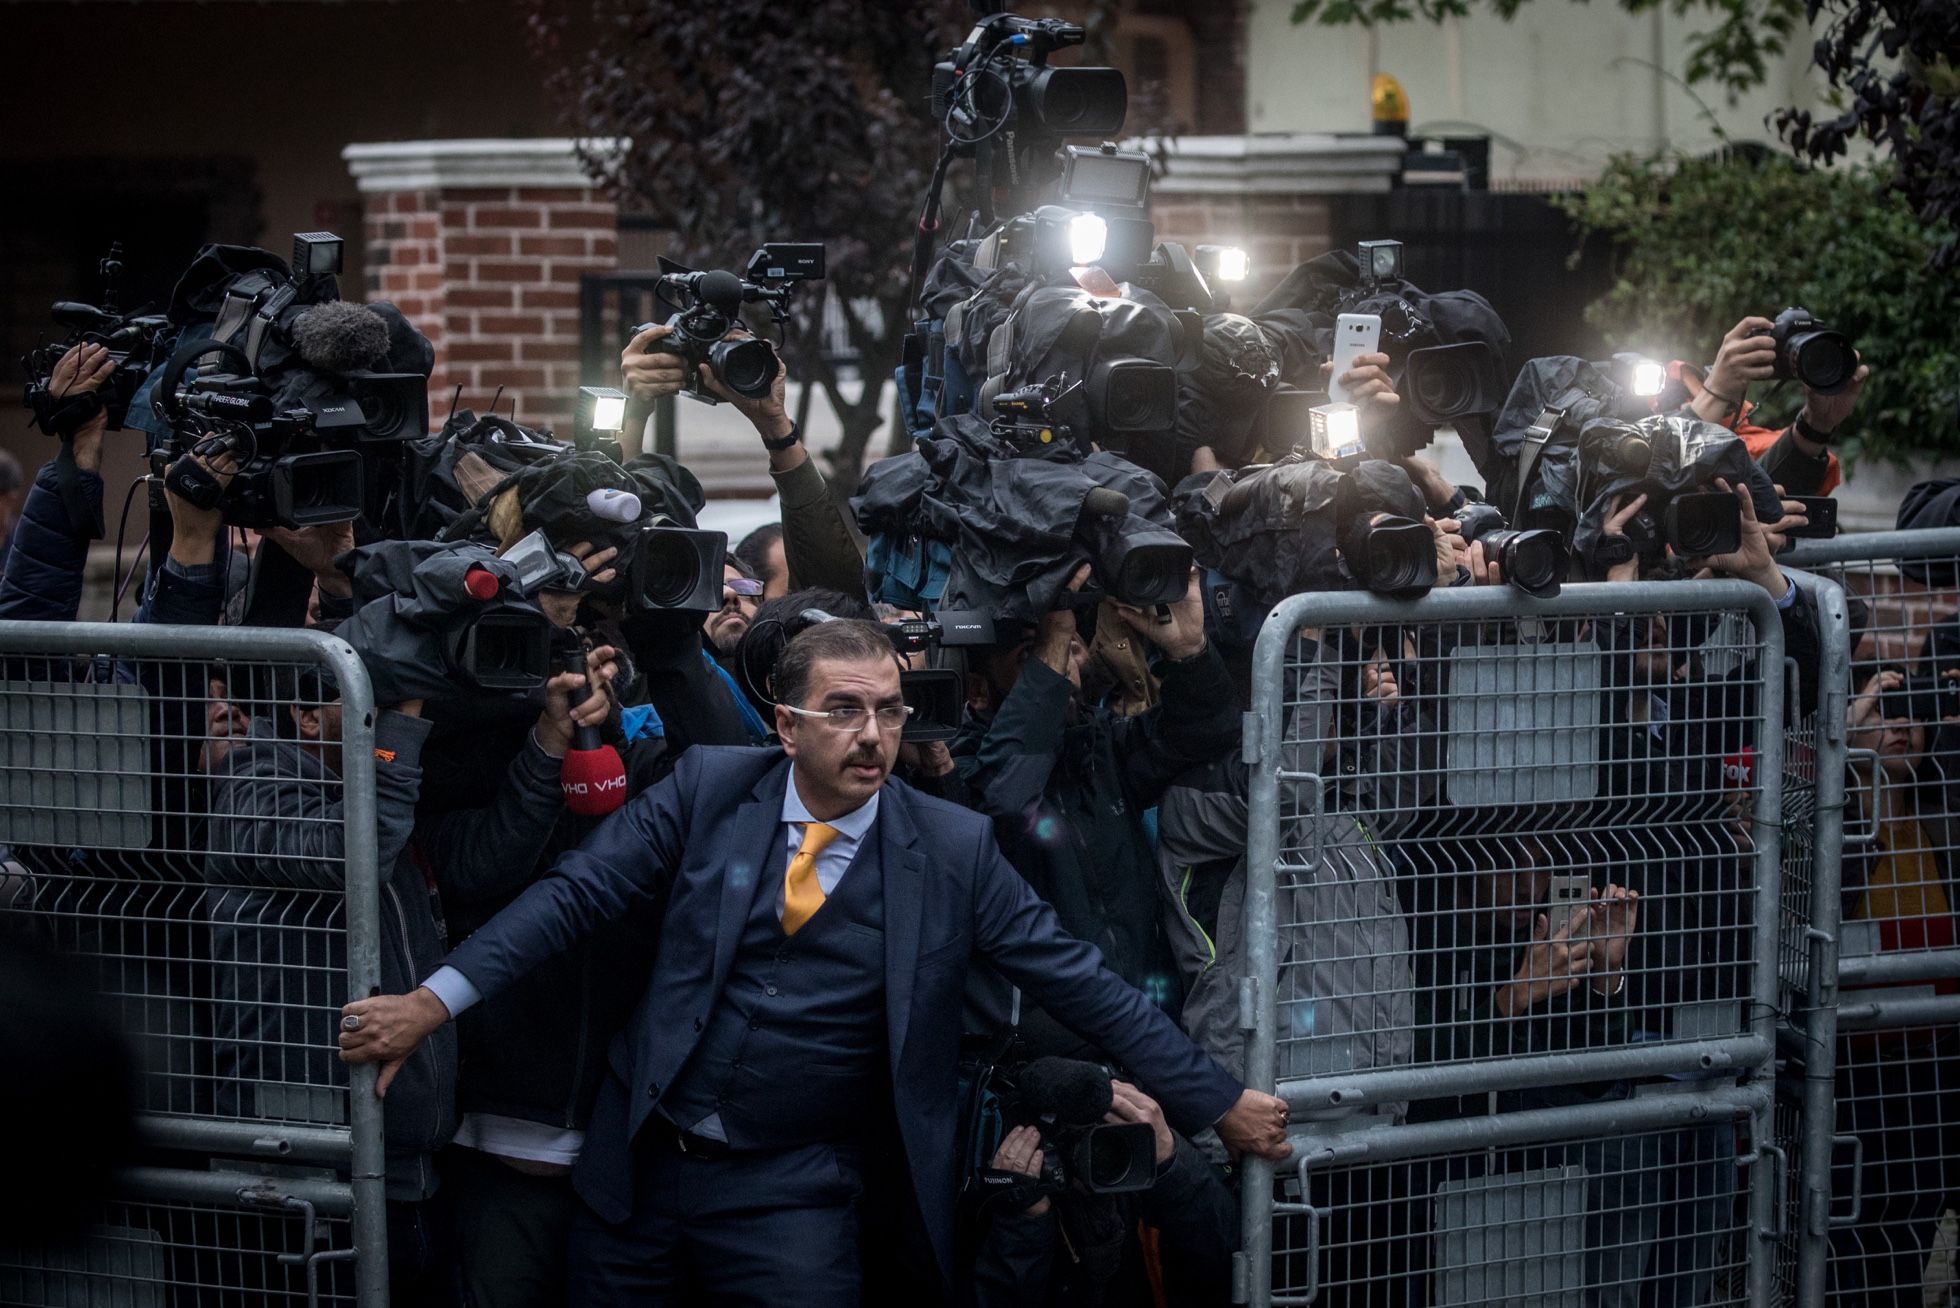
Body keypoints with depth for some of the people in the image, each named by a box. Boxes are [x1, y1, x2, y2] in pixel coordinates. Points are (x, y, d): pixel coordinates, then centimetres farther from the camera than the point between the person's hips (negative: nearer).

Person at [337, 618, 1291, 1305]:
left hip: (792, 1197, -2)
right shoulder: (709, 790, -2)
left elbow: (1072, 978, -3)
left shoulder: (953, 849, -5)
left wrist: (1216, 1103, -4)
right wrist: (433, 1002, -14)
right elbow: (576, 893, -4)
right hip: (642, 1161, 2)